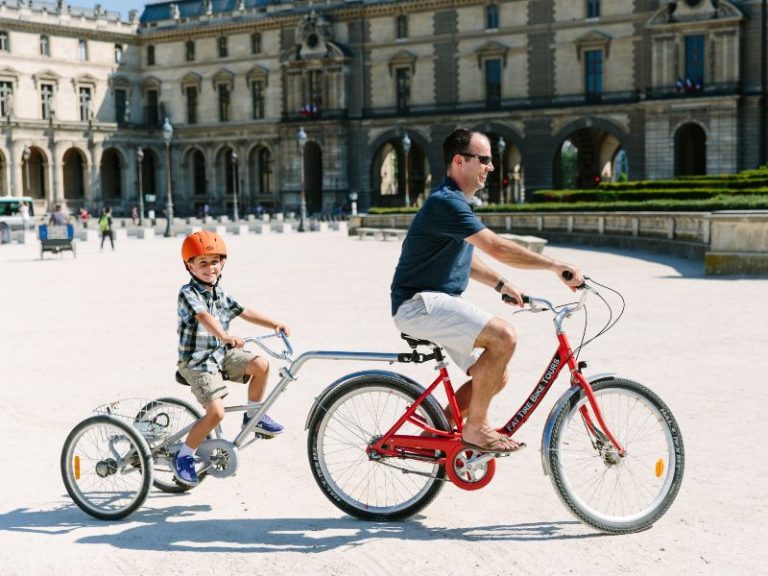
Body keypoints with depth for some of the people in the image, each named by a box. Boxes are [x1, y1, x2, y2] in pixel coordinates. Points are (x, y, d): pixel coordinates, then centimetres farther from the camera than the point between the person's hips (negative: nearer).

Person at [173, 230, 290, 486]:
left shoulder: (220, 294, 10)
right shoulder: (188, 293, -16)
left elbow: (245, 312, 9)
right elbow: (204, 316, -34)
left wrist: (275, 324, -2)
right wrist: (225, 336, -51)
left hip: (221, 354, 7)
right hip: (196, 362, -7)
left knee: (260, 365, -14)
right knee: (216, 412, -20)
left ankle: (254, 417, 8)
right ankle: (184, 456, -1)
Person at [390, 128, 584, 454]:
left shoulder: (458, 203, 16)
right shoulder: (446, 202, -18)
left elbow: (465, 259, 25)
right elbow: (496, 248, -25)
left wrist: (502, 285, 12)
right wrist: (556, 267, -22)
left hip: (437, 302, 10)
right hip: (419, 303, -10)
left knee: (496, 377, 6)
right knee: (503, 336, -27)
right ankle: (475, 428, -13)